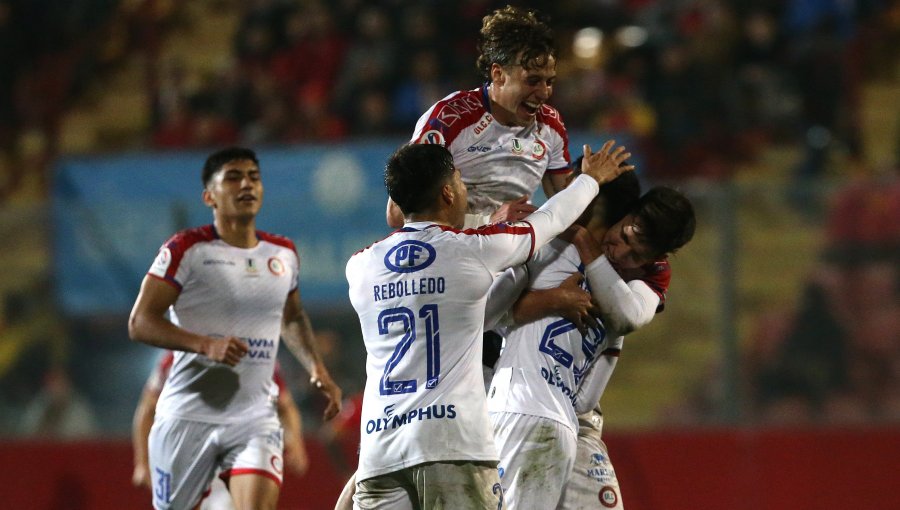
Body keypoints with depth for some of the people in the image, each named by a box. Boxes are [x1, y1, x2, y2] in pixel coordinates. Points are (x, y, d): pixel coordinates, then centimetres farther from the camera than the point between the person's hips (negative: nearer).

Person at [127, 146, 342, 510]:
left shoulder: (284, 254, 10)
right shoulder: (187, 250, -7)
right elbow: (140, 323, -11)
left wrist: (316, 368, 13)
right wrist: (206, 344, -24)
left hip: (255, 419, 3)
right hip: (187, 418, -3)